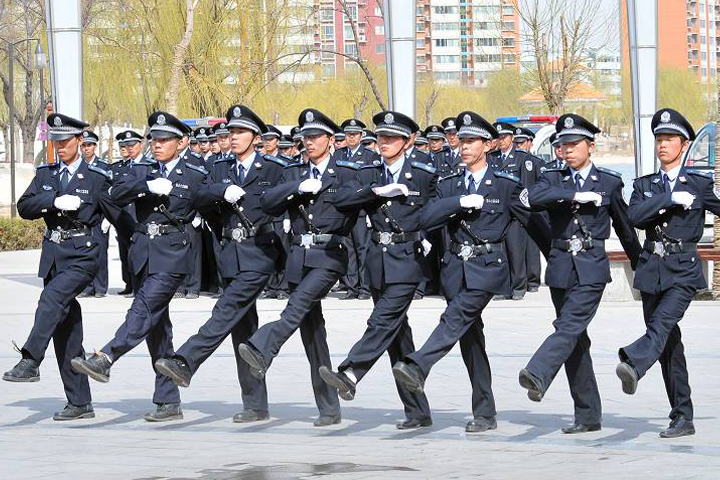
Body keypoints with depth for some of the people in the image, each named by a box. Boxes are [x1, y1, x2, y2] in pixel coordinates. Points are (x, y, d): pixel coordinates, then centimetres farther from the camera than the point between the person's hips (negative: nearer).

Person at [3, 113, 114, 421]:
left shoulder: (97, 177, 1)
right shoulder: (45, 174, 13)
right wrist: (56, 201, -14)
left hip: (83, 254, -5)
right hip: (53, 253, 5)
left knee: (52, 298, -31)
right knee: (65, 330, 4)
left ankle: (30, 362, -38)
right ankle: (79, 403, 8)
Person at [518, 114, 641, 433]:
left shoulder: (609, 182, 6)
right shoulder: (553, 179, 9)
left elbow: (624, 226, 16)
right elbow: (534, 198, -13)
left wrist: (639, 265, 26)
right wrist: (575, 195, -18)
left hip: (592, 268, -3)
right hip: (561, 268, 3)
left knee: (569, 326, -22)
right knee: (576, 338, 6)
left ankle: (537, 375, -42)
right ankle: (588, 416, 11)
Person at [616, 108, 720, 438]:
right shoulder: (644, 185, 12)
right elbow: (635, 216, -5)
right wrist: (671, 199, -11)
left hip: (684, 269, -4)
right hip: (652, 270, 4)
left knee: (663, 323, -28)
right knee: (669, 343, 5)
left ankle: (632, 365, -55)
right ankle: (682, 418, 10)